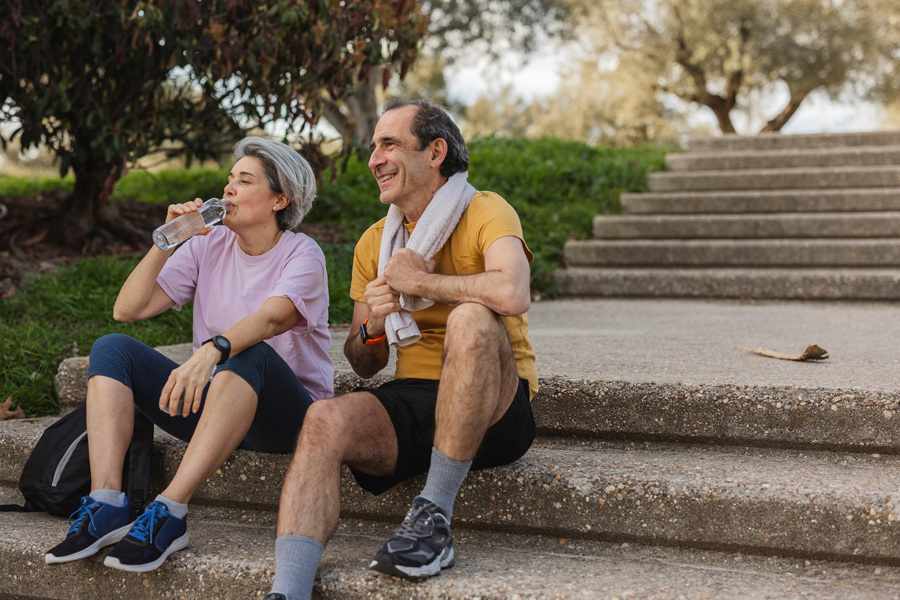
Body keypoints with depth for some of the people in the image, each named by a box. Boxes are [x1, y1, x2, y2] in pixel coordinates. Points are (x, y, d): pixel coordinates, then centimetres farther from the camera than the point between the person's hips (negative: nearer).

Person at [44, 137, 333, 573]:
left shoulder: (301, 254, -6)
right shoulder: (208, 246, 8)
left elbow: (271, 318, -28)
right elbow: (127, 310, 0)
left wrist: (211, 351, -46)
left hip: (285, 416, -5)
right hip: (208, 404, 5)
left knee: (251, 355, -37)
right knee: (112, 348, -12)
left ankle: (169, 513, -42)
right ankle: (106, 505, -28)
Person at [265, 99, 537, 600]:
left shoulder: (483, 213, -4)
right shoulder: (375, 243, 16)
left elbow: (513, 294, -29)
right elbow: (365, 366, 18)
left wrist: (418, 280, -15)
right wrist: (372, 327, -6)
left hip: (495, 409, -5)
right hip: (413, 400, 5)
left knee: (472, 320, -35)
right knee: (324, 421, -25)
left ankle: (435, 517, -24)